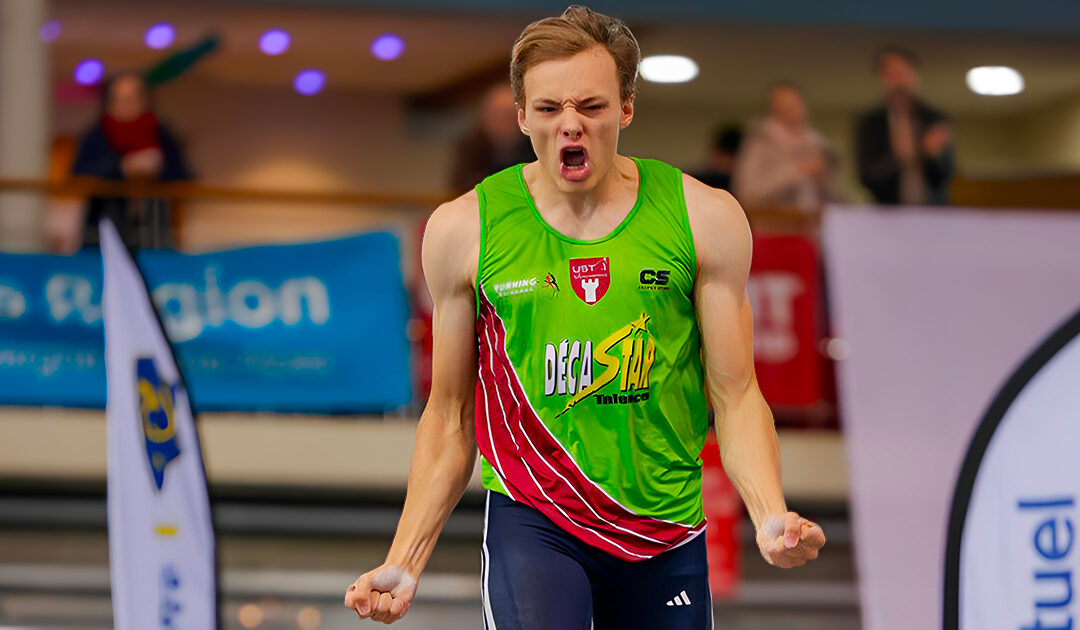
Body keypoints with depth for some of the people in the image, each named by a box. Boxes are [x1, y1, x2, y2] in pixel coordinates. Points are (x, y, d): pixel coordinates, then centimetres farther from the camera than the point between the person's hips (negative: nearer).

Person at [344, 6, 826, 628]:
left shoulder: (705, 218, -2)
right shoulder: (463, 230, -2)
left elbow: (736, 396, 1)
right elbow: (449, 416, 7)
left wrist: (771, 515, -17)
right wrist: (405, 561, 0)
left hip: (668, 533, 2)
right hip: (530, 522, -2)